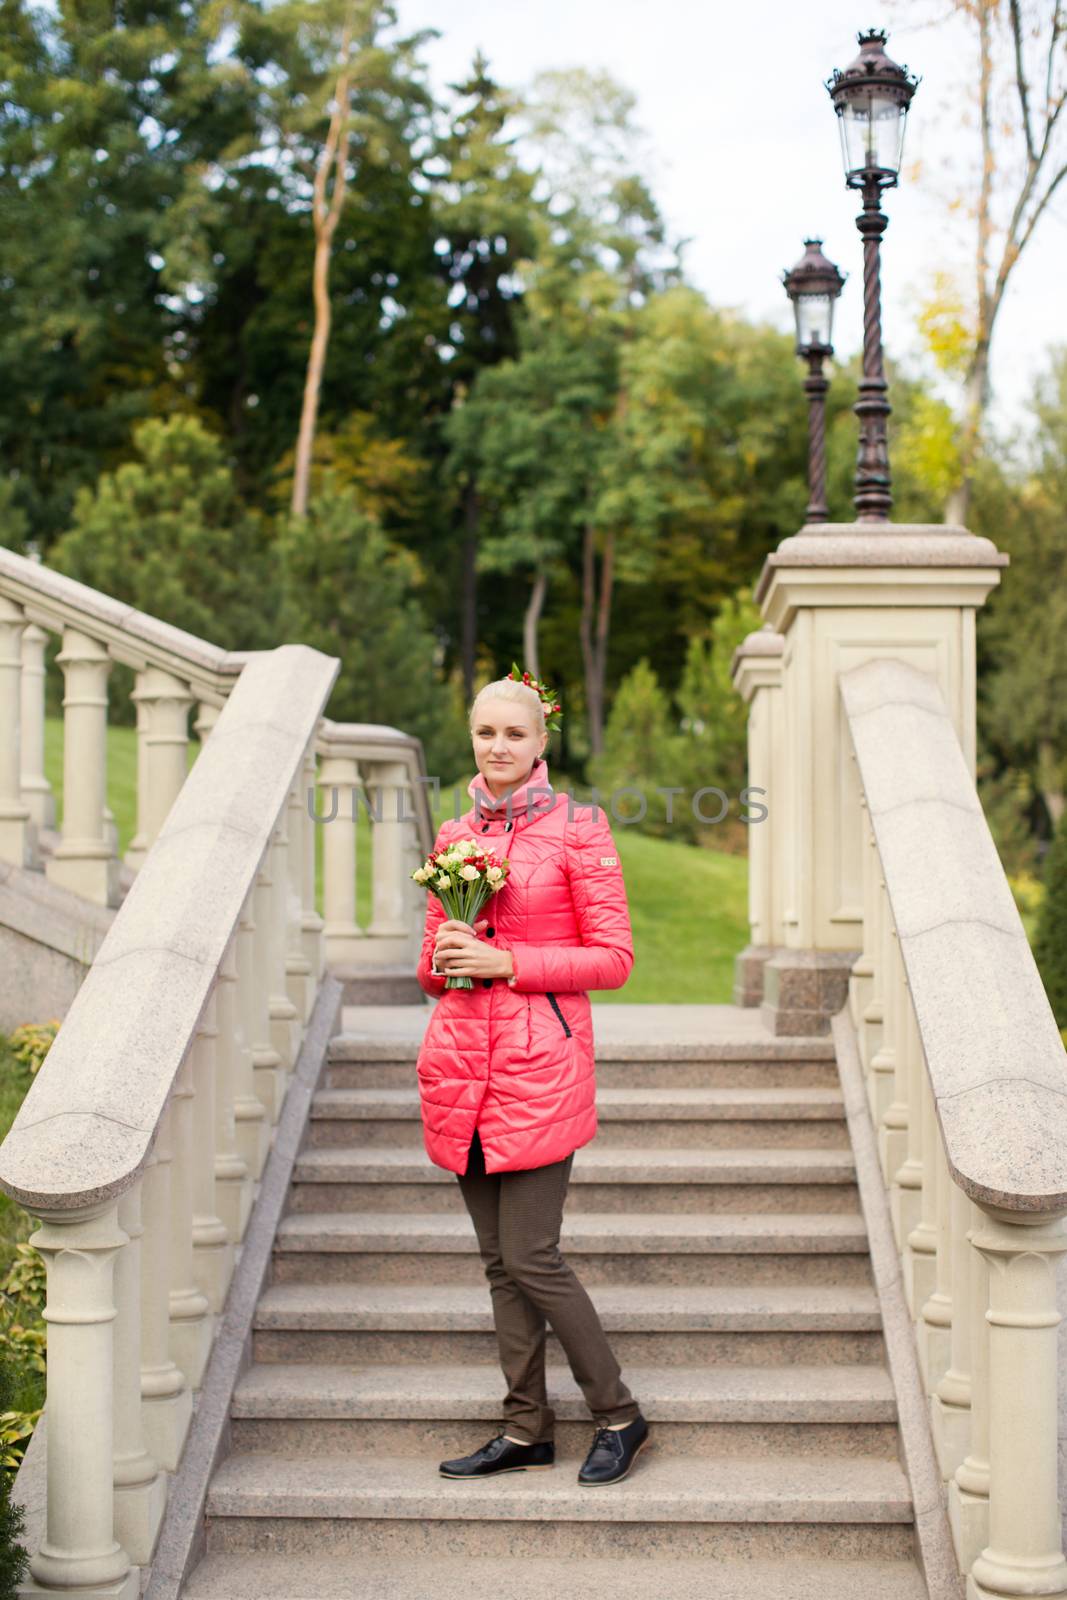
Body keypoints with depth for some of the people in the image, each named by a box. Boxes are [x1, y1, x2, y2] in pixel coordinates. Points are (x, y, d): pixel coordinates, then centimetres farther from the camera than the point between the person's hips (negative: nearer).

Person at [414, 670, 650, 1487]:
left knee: (530, 1257, -7)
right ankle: (527, 1430, 18)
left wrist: (507, 962, -14)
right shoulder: (455, 835, 12)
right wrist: (444, 956, -5)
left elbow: (613, 958, -7)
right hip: (462, 1058, 6)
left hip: (540, 1062, -5)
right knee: (500, 1260, 9)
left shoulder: (576, 827, -4)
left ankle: (620, 1416, 10)